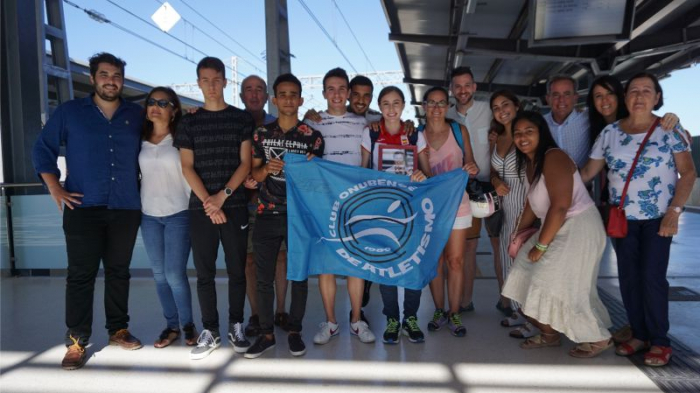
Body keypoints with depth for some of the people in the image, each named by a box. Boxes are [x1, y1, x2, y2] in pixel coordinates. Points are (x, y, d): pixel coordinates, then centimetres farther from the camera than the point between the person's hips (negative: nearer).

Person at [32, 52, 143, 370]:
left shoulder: (137, 115, 9)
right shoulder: (69, 112, 4)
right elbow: (43, 149, 6)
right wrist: (55, 189, -3)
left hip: (126, 209, 2)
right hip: (83, 208, -2)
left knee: (118, 272, 10)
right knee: (81, 274, -1)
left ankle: (118, 329, 23)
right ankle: (76, 341, 7)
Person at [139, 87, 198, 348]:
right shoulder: (140, 140, 7)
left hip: (178, 214, -4)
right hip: (149, 215, 4)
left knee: (175, 274, -7)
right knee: (159, 275, 7)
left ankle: (188, 325, 11)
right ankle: (172, 325, 19)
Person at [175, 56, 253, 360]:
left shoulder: (242, 119, 5)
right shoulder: (189, 122, 9)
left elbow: (245, 163, -1)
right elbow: (187, 167, 2)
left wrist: (223, 195, -13)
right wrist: (208, 202, -11)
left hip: (235, 206, -1)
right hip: (200, 208, 1)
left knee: (237, 270, 5)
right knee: (204, 272, 4)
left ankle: (236, 327, 18)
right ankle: (210, 331, 15)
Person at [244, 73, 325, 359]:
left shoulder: (312, 137, 1)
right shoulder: (261, 134, 7)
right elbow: (254, 174, 7)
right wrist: (267, 169, -14)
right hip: (267, 216, 2)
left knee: (299, 276, 5)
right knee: (264, 278, 5)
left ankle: (295, 331, 21)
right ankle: (266, 334, 18)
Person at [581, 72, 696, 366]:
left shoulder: (669, 130, -3)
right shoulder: (610, 132, 3)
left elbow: (688, 172, -5)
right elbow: (589, 171, 4)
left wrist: (674, 212, -15)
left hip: (658, 217, -3)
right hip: (622, 217, 3)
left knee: (652, 276, -7)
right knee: (628, 277, 5)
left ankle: (659, 341, 8)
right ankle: (639, 335, 19)